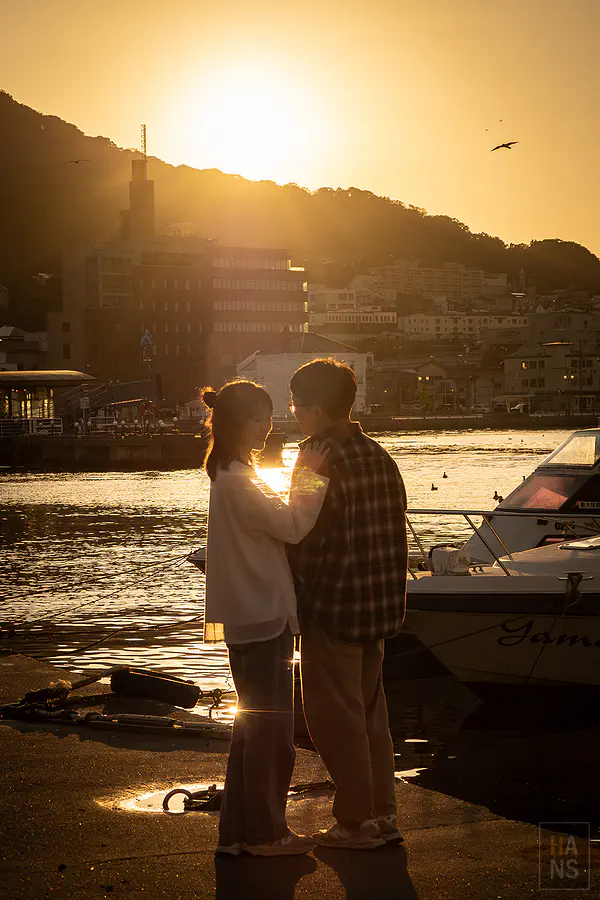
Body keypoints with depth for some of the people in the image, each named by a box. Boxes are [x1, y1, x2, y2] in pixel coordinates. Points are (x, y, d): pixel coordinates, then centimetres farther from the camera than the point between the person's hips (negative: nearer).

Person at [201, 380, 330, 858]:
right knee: (270, 727, -2)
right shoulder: (238, 481, -18)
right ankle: (264, 832, 6)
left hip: (250, 616, 10)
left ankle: (238, 830, 20)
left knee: (254, 725, 15)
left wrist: (302, 478, 7)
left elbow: (278, 523, 16)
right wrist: (308, 477, -12)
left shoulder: (232, 476, 15)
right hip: (263, 617, -10)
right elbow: (291, 526, -20)